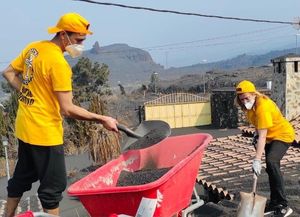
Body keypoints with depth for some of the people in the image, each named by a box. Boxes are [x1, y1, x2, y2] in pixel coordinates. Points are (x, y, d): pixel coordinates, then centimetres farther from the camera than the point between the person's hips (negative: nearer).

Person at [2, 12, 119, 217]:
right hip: (45, 133, -9)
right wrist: (102, 119, -17)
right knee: (53, 186, 2)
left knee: (21, 178, 24)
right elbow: (67, 109, -23)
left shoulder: (33, 48, 4)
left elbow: (9, 73, 15)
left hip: (25, 128, 9)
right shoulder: (59, 63, -21)